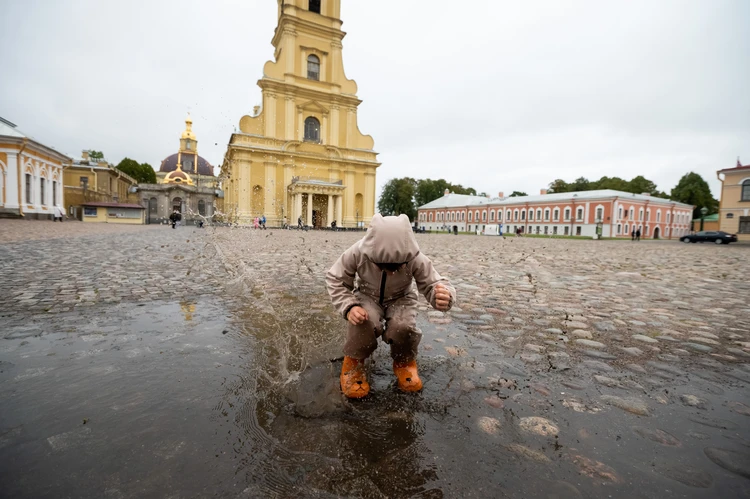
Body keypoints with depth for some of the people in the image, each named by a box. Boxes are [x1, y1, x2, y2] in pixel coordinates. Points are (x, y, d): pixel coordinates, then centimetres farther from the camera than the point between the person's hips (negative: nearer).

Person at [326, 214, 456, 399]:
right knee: (365, 323, -34)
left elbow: (434, 284, -22)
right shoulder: (357, 253, -30)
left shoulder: (416, 259, -30)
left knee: (403, 327, -31)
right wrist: (349, 306, -32)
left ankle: (404, 362, 5)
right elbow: (335, 280, -15)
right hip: (367, 296, 0)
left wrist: (444, 297, -49)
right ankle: (353, 362, -1)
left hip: (400, 298, 1)